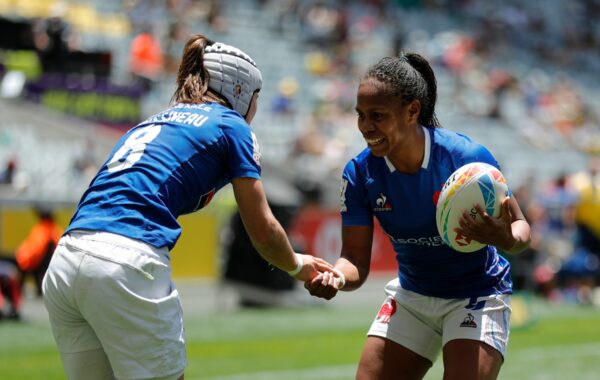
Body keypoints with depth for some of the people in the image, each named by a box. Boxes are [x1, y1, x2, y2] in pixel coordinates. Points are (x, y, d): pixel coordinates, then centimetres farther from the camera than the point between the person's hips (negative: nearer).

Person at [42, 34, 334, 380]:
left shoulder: (154, 122, 29)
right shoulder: (232, 127, 11)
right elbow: (263, 231, 11)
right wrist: (297, 266, 31)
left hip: (63, 264, 7)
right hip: (128, 264, -7)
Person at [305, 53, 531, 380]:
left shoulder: (468, 157, -25)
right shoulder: (359, 173, -14)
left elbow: (519, 226, -15)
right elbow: (356, 259, -11)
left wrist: (505, 239, -39)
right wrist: (336, 277, -35)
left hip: (476, 297, -4)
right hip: (411, 296, 4)